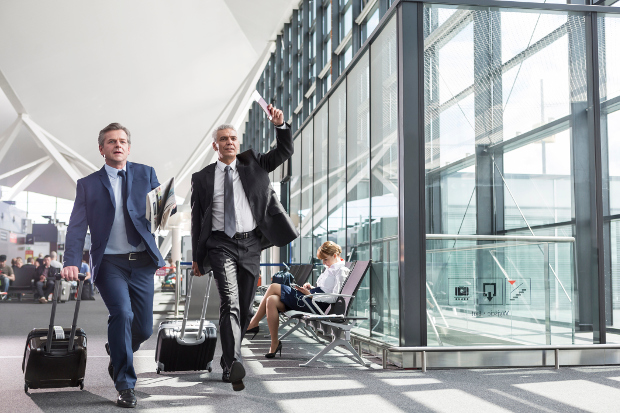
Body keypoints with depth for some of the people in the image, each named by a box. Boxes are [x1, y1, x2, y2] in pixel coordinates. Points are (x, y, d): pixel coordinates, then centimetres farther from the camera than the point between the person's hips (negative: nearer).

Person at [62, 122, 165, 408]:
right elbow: (77, 227, 3)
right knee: (122, 313, -23)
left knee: (144, 328, 4)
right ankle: (125, 386, -9)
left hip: (142, 262, 2)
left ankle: (117, 354, 39)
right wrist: (72, 263, -10)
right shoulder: (88, 184, 7)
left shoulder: (145, 174, 10)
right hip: (110, 263, -2)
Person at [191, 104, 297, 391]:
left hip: (251, 244, 3)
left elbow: (285, 151, 4)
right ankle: (234, 364, -30)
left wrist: (280, 125, -14)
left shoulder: (253, 165, 11)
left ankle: (227, 361, 25)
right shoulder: (203, 178, 7)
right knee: (230, 303, -19)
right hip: (221, 244, -3)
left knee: (245, 307, 8)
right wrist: (196, 256, 6)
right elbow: (197, 218, 9)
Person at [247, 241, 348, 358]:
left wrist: (310, 294, -15)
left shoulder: (341, 271, -5)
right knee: (271, 301, -10)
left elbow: (334, 297, -16)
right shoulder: (330, 268, 25)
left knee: (273, 287, -11)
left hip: (315, 304, -10)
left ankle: (253, 324, 0)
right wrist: (311, 288, 8)